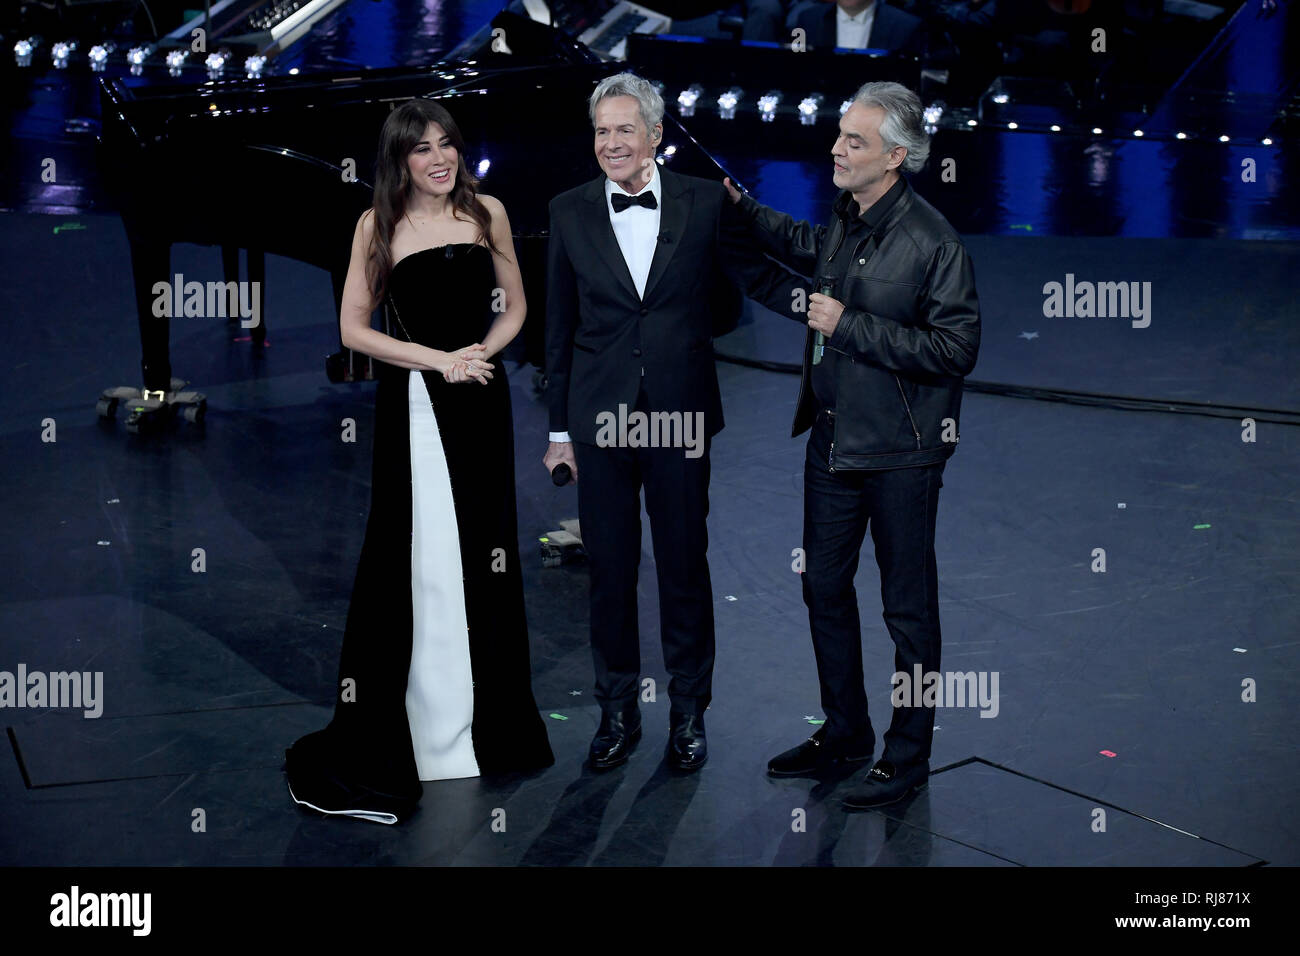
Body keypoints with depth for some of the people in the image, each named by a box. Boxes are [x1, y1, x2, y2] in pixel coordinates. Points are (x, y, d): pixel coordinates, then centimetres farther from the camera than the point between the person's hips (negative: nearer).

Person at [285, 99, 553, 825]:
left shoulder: (487, 213, 5)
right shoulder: (378, 225, -1)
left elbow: (514, 306, 13)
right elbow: (354, 328, -3)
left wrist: (483, 350, -7)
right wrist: (438, 359, -12)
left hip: (480, 398, 3)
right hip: (414, 404, -3)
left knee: (483, 554, 10)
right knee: (424, 560, -3)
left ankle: (490, 721, 24)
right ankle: (431, 729, 5)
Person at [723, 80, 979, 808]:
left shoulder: (931, 240, -18)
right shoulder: (843, 223, 5)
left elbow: (957, 350, -22)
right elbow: (804, 247, 30)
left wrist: (850, 326, -22)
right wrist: (740, 205, 24)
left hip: (901, 454, -8)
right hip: (833, 441, 8)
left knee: (908, 608, 5)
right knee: (825, 589, 16)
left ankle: (908, 755, 18)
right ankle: (845, 734, 33)